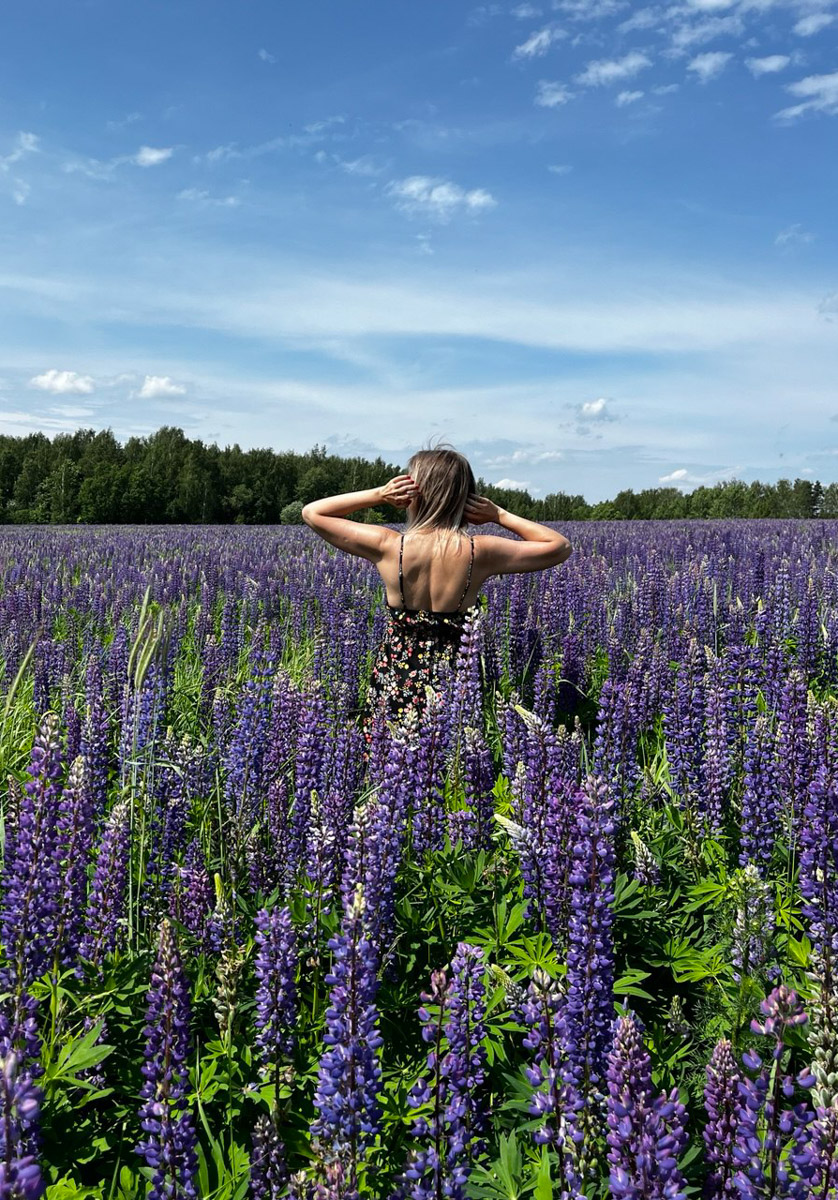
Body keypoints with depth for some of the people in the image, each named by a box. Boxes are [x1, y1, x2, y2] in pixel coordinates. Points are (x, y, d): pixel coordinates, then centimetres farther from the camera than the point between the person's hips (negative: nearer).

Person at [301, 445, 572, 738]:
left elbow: (312, 512, -1)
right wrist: (499, 515, -5)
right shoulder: (479, 552, -13)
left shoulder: (388, 546, -14)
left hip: (393, 680, 0)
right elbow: (561, 546, -1)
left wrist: (377, 494, -8)